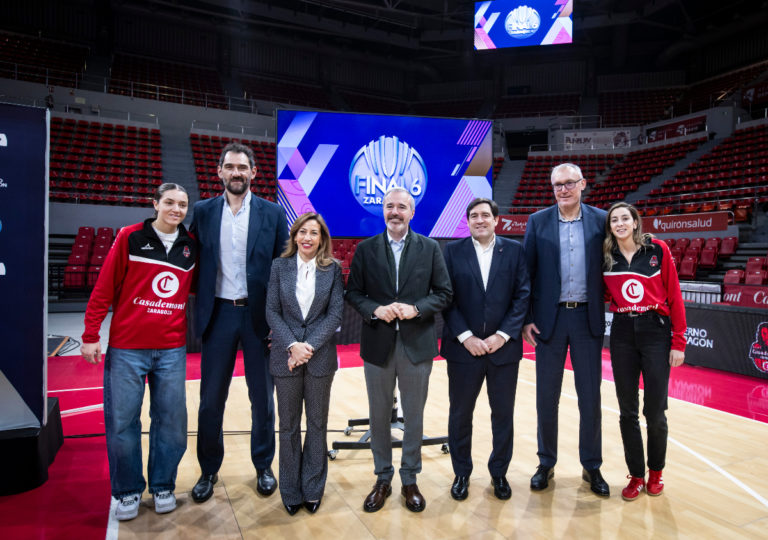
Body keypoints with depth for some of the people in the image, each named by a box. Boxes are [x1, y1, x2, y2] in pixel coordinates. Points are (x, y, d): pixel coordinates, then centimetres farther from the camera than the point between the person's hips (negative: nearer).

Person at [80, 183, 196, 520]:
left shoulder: (191, 246, 6)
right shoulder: (130, 237, -2)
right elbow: (103, 288, -2)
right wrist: (90, 335, -4)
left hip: (172, 350, 2)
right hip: (127, 348, -2)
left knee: (172, 422, 6)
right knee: (121, 422, 4)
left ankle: (163, 486, 26)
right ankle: (128, 491, 24)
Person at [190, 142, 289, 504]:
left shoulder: (273, 213, 0)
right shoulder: (203, 212, 4)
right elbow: (196, 263, 5)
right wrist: (200, 307, -4)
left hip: (259, 314, -1)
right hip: (218, 314, 1)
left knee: (262, 396, 11)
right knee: (211, 398, 9)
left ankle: (263, 466, 29)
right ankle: (209, 470, 28)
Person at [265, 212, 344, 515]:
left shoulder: (332, 269, -1)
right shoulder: (280, 266, 1)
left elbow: (335, 313, -5)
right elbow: (272, 311, -1)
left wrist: (309, 346, -13)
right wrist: (292, 345, -13)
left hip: (320, 356, 0)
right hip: (285, 355, 1)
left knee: (317, 423, 11)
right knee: (289, 425, 11)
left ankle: (313, 490, 27)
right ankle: (291, 491, 26)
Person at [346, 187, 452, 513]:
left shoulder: (429, 248, 1)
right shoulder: (365, 249, 2)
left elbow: (443, 292, 0)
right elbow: (353, 293, 2)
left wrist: (416, 309, -16)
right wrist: (375, 310, -16)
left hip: (416, 345, 0)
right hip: (378, 345, 1)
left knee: (414, 416, 11)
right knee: (379, 416, 13)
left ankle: (410, 480, 30)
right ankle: (382, 479, 31)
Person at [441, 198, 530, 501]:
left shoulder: (514, 251, 3)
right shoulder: (453, 251, 1)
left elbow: (522, 296, -1)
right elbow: (446, 298, -4)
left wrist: (503, 335, -10)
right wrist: (466, 337, -12)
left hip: (504, 347, 1)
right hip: (463, 347, 0)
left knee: (503, 414, 12)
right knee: (460, 414, 10)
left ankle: (499, 473, 31)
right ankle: (461, 473, 29)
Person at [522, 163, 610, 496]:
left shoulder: (600, 220, 2)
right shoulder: (538, 222, 1)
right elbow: (527, 273, 0)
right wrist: (525, 319, -4)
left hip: (587, 318, 0)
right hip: (550, 318, 0)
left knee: (590, 397, 9)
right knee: (546, 398, 9)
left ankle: (592, 466, 27)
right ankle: (546, 463, 26)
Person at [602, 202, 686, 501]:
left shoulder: (657, 249, -3)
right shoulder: (605, 258, 4)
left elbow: (674, 295, -3)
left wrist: (679, 341, -6)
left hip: (655, 331, -2)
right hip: (622, 334, 2)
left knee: (655, 410, 3)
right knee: (627, 410, 7)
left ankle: (655, 471, 27)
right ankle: (636, 475, 23)